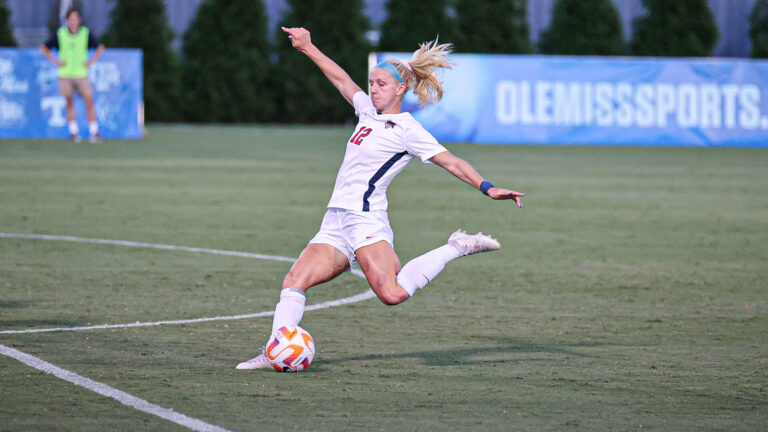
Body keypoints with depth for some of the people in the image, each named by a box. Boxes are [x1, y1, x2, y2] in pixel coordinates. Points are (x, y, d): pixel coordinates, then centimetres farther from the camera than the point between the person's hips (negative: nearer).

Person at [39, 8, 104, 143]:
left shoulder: (86, 33, 1)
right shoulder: (60, 34, 0)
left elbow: (100, 47, 12)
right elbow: (44, 48, 9)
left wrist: (91, 61, 1)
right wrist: (55, 61, -1)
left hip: (81, 73, 0)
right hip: (65, 74, 0)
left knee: (89, 101, -6)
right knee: (69, 102, 1)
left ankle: (94, 131, -2)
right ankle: (73, 131, 6)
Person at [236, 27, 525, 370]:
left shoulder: (407, 129, -3)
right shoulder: (369, 112, 19)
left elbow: (451, 162, -7)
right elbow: (342, 80, 33)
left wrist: (486, 188, -19)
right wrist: (307, 48, 37)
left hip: (366, 219, -8)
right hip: (335, 223, 8)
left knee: (392, 294, -27)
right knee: (295, 279, -10)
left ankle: (457, 248, -10)